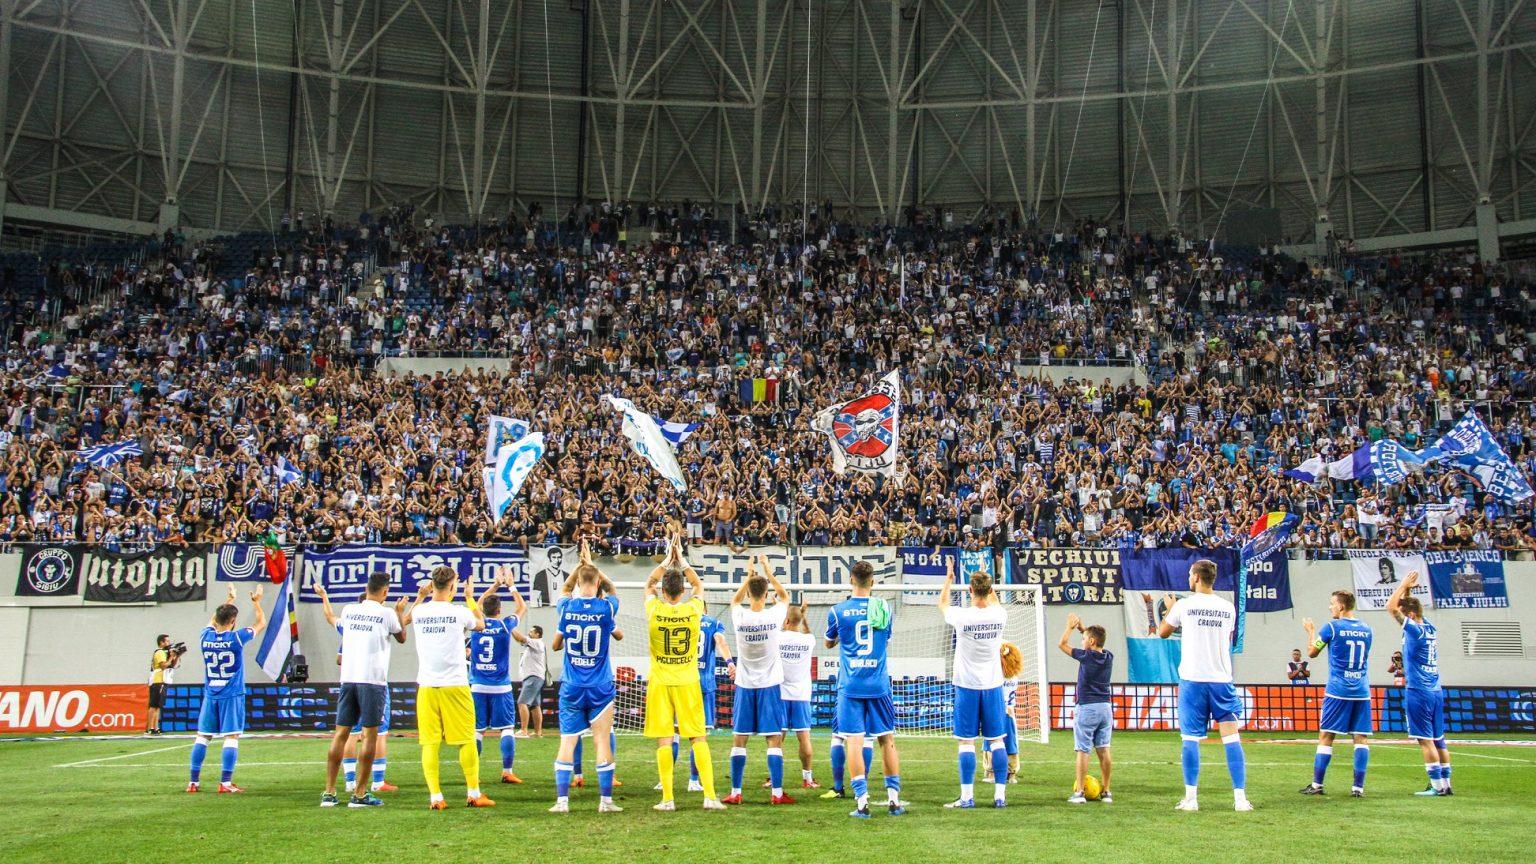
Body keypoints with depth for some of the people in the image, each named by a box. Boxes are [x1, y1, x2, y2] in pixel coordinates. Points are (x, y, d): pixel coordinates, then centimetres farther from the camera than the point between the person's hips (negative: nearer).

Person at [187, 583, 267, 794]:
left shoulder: (206, 637, 0)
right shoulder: (236, 638, -11)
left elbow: (212, 621, 25)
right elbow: (261, 623, 4)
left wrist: (228, 601, 34)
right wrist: (256, 602, 18)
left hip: (210, 695, 4)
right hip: (232, 695, -4)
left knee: (202, 737, 9)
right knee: (231, 737, -3)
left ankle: (193, 782, 11)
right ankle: (225, 782, -7)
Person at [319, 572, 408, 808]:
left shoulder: (348, 611, 8)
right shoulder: (387, 614, -4)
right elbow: (401, 637, 14)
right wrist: (399, 612, 27)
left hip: (348, 679, 4)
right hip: (373, 680, -4)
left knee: (341, 733, 9)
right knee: (370, 735, 1)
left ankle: (329, 792, 10)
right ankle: (359, 794, 1)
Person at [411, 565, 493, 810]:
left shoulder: (419, 612, 1)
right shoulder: (459, 612, -7)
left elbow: (407, 619, 29)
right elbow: (480, 624, 16)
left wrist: (421, 595, 34)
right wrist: (470, 597, 25)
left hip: (426, 686, 3)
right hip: (455, 685, -3)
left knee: (430, 742, 4)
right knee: (467, 740, 7)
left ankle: (435, 797, 1)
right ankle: (473, 794, 11)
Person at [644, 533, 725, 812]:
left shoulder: (654, 611, -8)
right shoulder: (693, 610, -7)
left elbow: (649, 585, 14)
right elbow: (699, 586, 16)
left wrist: (667, 559, 18)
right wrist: (681, 559, 19)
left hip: (660, 684, 0)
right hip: (688, 683, 1)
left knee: (663, 741, 2)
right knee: (698, 738, 4)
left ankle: (667, 799, 1)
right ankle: (709, 796, 1)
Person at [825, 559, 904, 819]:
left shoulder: (838, 611, -3)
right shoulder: (884, 608, 1)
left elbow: (829, 643, 15)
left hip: (850, 686, -2)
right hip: (879, 685, 2)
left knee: (854, 741, -1)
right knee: (887, 740, 10)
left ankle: (862, 802, -6)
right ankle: (894, 800, 12)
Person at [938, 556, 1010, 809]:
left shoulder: (962, 616, -13)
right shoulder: (1000, 615, -5)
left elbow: (942, 605, 10)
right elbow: (995, 602, 22)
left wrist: (949, 578, 21)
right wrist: (985, 580, 33)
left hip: (968, 686, -3)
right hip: (993, 685, 3)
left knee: (966, 742, 1)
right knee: (996, 740, 7)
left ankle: (967, 797, 1)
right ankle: (1000, 795, 8)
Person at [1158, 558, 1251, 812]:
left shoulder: (1184, 605, -4)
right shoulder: (1228, 607, 5)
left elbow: (1163, 632, 11)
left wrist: (1169, 609, 28)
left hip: (1192, 679, -2)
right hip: (1221, 679, 2)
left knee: (1191, 738, 3)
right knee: (1231, 736, 3)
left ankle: (1191, 798, 4)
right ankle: (1240, 798, -1)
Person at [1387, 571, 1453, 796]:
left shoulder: (1416, 631, -14)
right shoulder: (1431, 629, 9)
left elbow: (1390, 607, -15)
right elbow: (1399, 607, 22)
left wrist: (1404, 586, -7)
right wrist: (1407, 591, 14)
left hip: (1418, 693, -8)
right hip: (1436, 692, 8)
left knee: (1425, 740, -4)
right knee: (1438, 740, 9)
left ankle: (1437, 786, -4)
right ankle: (1446, 783, 12)